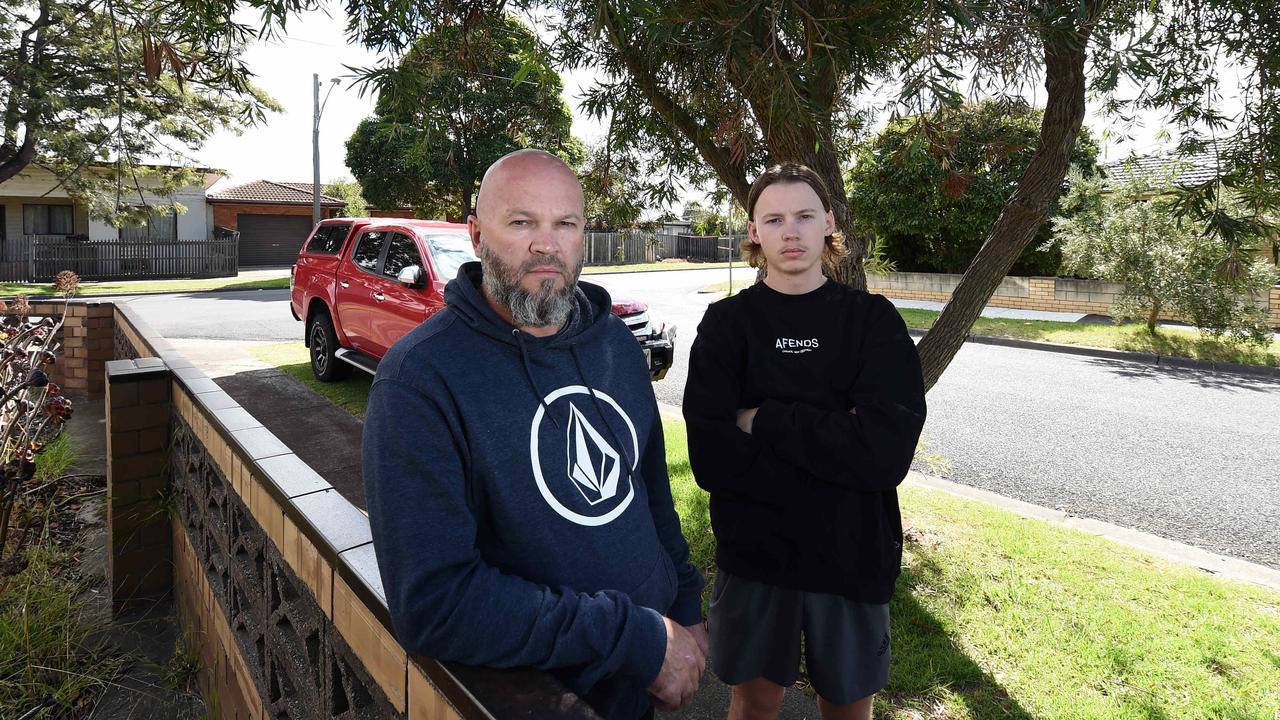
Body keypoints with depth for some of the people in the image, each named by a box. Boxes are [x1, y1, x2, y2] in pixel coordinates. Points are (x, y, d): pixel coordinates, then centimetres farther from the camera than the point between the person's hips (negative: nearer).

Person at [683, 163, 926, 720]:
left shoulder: (873, 319, -5)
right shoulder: (727, 323, -5)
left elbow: (889, 451, -18)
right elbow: (711, 458, -16)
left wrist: (765, 420, -18)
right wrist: (836, 441, -18)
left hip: (855, 555, 1)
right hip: (754, 551, 0)